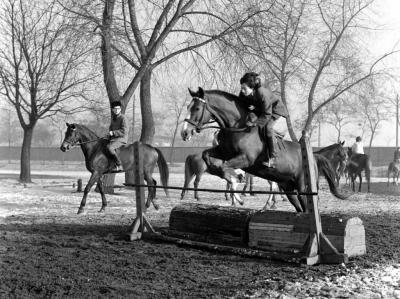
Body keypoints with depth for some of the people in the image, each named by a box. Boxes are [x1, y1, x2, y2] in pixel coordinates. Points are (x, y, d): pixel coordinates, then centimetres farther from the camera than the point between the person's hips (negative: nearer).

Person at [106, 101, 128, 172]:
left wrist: (113, 132, -19)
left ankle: (119, 165, -27)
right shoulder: (113, 117, 14)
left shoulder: (123, 118, -11)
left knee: (109, 147, -32)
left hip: (121, 138, -10)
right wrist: (109, 133, 8)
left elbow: (124, 131, -18)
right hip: (113, 138, 10)